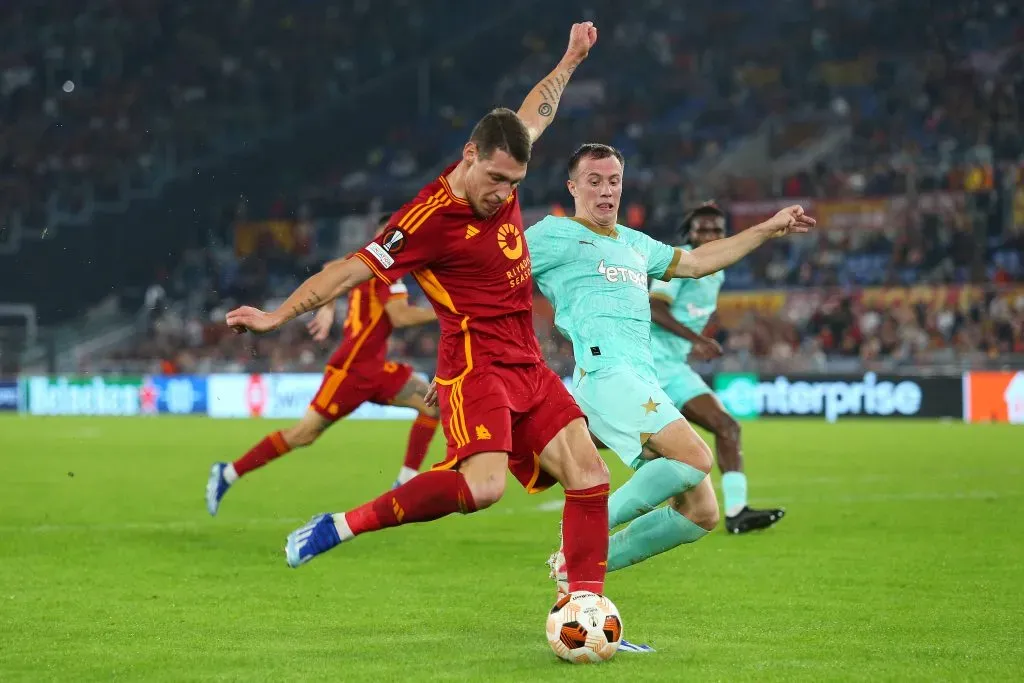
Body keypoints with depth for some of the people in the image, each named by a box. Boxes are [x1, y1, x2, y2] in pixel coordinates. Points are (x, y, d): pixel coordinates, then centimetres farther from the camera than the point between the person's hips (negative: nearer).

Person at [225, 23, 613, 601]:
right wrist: (278, 317, -11)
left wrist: (570, 61, 37)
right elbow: (354, 271, -13)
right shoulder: (431, 218, -17)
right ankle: (343, 526, -15)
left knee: (591, 477, -4)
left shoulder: (501, 174, 5)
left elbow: (534, 116, 26)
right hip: (476, 365, -8)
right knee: (482, 484, -28)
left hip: (528, 367, 8)